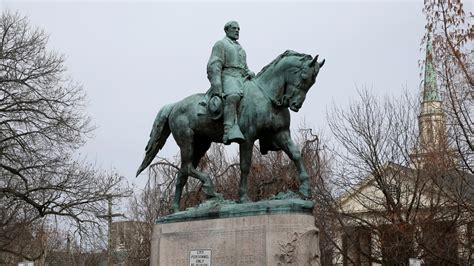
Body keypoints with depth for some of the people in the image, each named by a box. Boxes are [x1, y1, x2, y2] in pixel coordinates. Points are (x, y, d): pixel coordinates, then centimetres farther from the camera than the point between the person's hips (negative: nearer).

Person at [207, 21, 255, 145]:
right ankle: (229, 130, -49)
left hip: (242, 78, 8)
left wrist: (249, 73, 11)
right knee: (233, 96, -37)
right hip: (227, 76, -8)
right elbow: (214, 66, -5)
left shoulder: (240, 48, 32)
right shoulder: (221, 44, 7)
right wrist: (216, 87, -18)